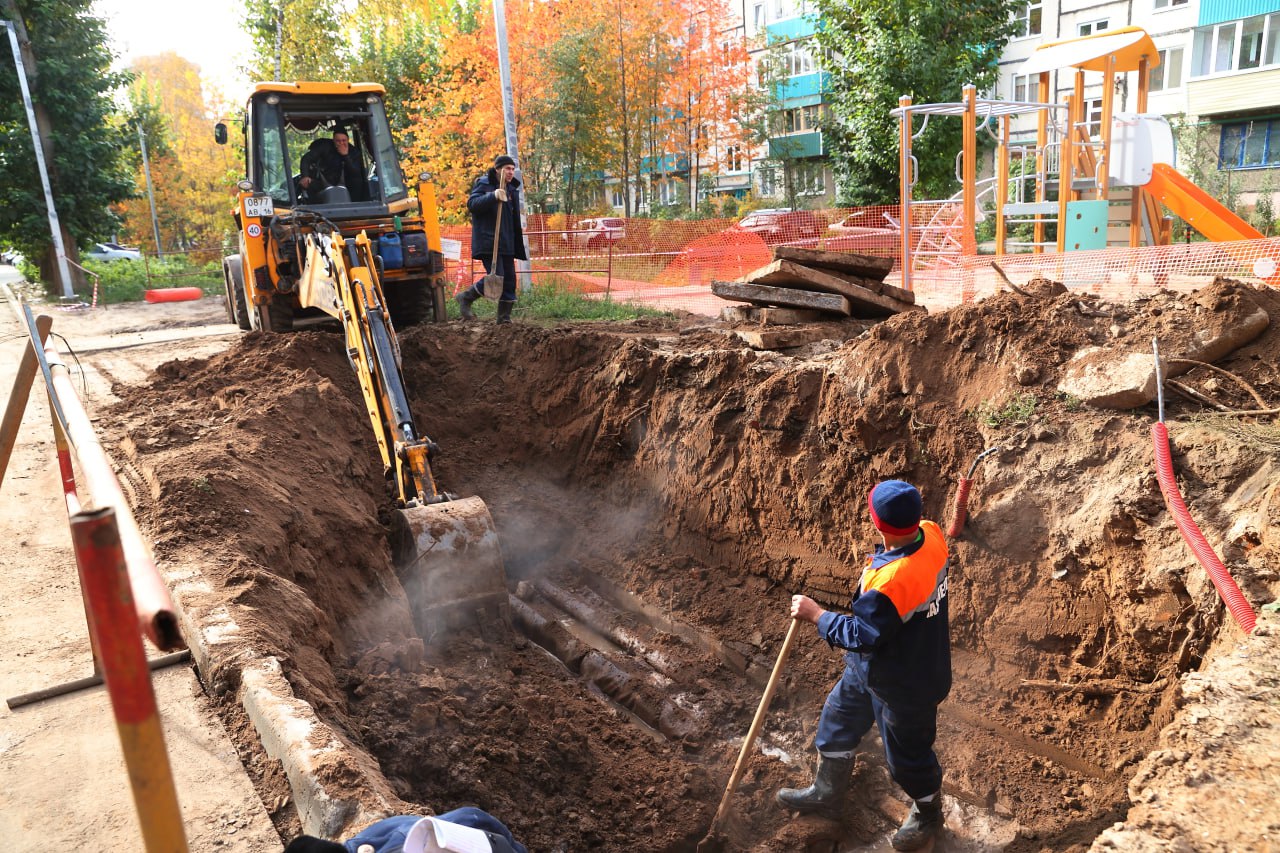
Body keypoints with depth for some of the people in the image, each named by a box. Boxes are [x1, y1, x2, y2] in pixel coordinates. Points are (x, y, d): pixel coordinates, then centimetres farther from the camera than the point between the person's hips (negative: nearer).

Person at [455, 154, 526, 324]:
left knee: (509, 279, 5)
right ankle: (465, 297, 1)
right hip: (488, 242, -8)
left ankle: (504, 316, 12)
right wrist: (493, 196, -32)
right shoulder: (484, 184, -5)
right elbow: (471, 203, -21)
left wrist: (518, 230, 20)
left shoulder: (511, 189, 20)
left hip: (506, 243, 8)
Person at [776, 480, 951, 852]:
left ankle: (928, 815, 50)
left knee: (907, 752, 19)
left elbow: (862, 636, -28)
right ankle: (827, 792, 48)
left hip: (905, 684, -9)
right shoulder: (931, 533, -16)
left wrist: (816, 614, -17)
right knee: (838, 721, 26)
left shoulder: (890, 581, -42)